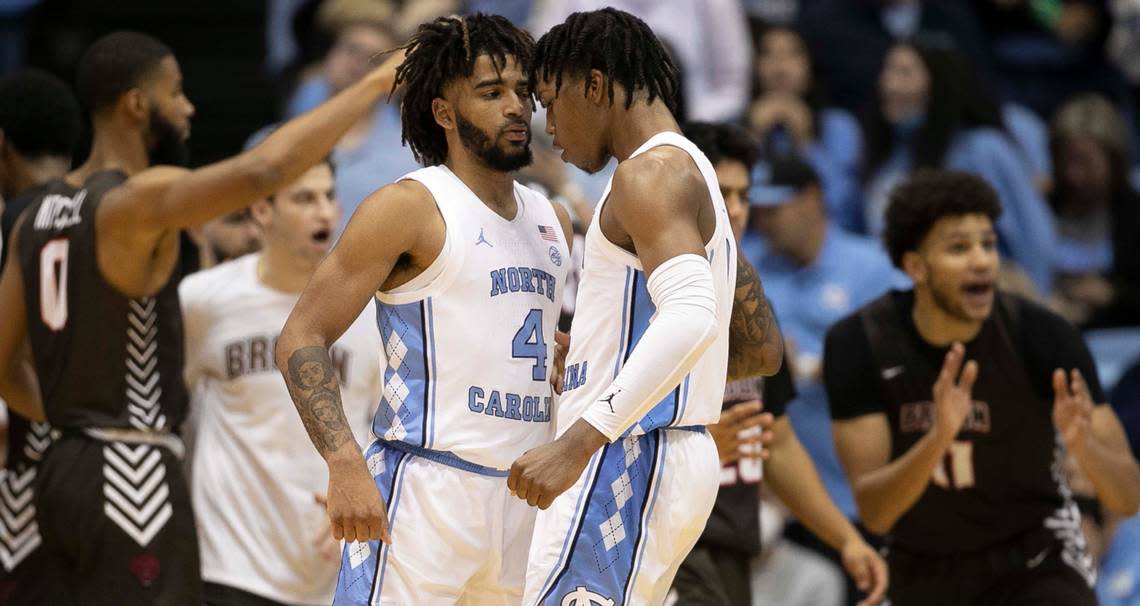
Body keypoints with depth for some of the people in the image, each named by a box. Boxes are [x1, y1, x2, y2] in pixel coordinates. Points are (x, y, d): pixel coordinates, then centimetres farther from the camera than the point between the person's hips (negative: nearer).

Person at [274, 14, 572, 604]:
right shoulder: (410, 207, -5)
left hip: (527, 498, 7)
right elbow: (301, 339, -10)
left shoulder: (553, 221, 16)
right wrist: (344, 465, -22)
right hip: (425, 489, -7)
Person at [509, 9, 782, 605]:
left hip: (627, 457, -11)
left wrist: (579, 440, -35)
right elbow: (765, 350, 26)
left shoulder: (652, 171, -11)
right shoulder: (696, 177, 21)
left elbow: (690, 316, -28)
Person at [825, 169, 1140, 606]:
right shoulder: (858, 345, -16)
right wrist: (939, 439, -39)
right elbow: (874, 512, -21)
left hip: (1035, 565, -3)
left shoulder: (1041, 336, -19)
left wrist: (1083, 445, -41)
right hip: (925, 571, 3)